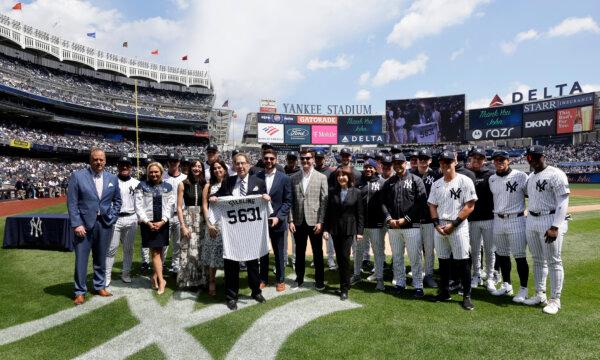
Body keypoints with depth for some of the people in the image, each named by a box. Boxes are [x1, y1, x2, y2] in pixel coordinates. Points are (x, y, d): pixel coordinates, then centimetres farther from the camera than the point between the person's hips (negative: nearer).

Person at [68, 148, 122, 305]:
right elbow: (72, 202, -6)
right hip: (84, 224, -3)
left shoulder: (113, 179, 7)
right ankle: (80, 292, 16)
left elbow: (117, 201, 17)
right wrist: (76, 224, -11)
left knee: (101, 258, 13)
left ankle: (100, 286, 28)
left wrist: (112, 218, 5)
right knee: (81, 259, 3)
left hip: (104, 224, 3)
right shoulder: (78, 176, -3)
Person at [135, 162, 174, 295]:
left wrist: (162, 221, -8)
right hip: (148, 223, -2)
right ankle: (161, 280, -1)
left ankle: (155, 276, 21)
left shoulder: (167, 187, 6)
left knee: (158, 251, 7)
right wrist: (147, 222, -10)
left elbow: (169, 206, 3)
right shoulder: (142, 186, 1)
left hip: (163, 223, 2)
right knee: (155, 251, -3)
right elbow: (138, 206, -3)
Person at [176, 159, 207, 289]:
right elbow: (179, 207, -2)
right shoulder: (183, 184, -1)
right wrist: (183, 226, -8)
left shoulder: (205, 184, 5)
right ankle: (187, 280, 11)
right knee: (188, 249, -3)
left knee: (201, 249, 5)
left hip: (202, 219, 2)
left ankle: (199, 279, 19)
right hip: (188, 217, -2)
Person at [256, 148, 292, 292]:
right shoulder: (257, 177, 0)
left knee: (279, 253, 11)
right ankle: (263, 278, 29)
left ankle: (280, 279, 26)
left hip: (277, 221, -1)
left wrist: (278, 217, -13)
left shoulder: (284, 178, -3)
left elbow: (287, 202, -3)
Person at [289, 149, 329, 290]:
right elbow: (290, 201, 4)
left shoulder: (321, 177, -1)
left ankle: (319, 280, 24)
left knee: (317, 252, 9)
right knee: (299, 252, 13)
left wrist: (320, 221, -10)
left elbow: (324, 201, -4)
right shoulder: (294, 178, 5)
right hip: (298, 221, 2)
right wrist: (291, 220, -3)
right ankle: (299, 279, 27)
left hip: (314, 221, -2)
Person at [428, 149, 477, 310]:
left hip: (458, 226, -5)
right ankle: (444, 292, 23)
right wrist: (437, 224, -3)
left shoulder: (465, 181, -5)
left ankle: (467, 296, 9)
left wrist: (453, 224, -14)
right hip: (440, 227, 5)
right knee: (443, 261, 11)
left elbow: (470, 206, -9)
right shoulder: (436, 184, 11)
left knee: (462, 261, -3)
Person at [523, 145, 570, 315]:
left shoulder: (555, 174, -10)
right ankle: (540, 294, 25)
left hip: (550, 221, -7)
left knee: (553, 261, 1)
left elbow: (563, 202, -15)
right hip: (531, 221, 8)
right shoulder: (530, 177, 14)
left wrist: (555, 227, -21)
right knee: (538, 260, 14)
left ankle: (555, 299, 11)